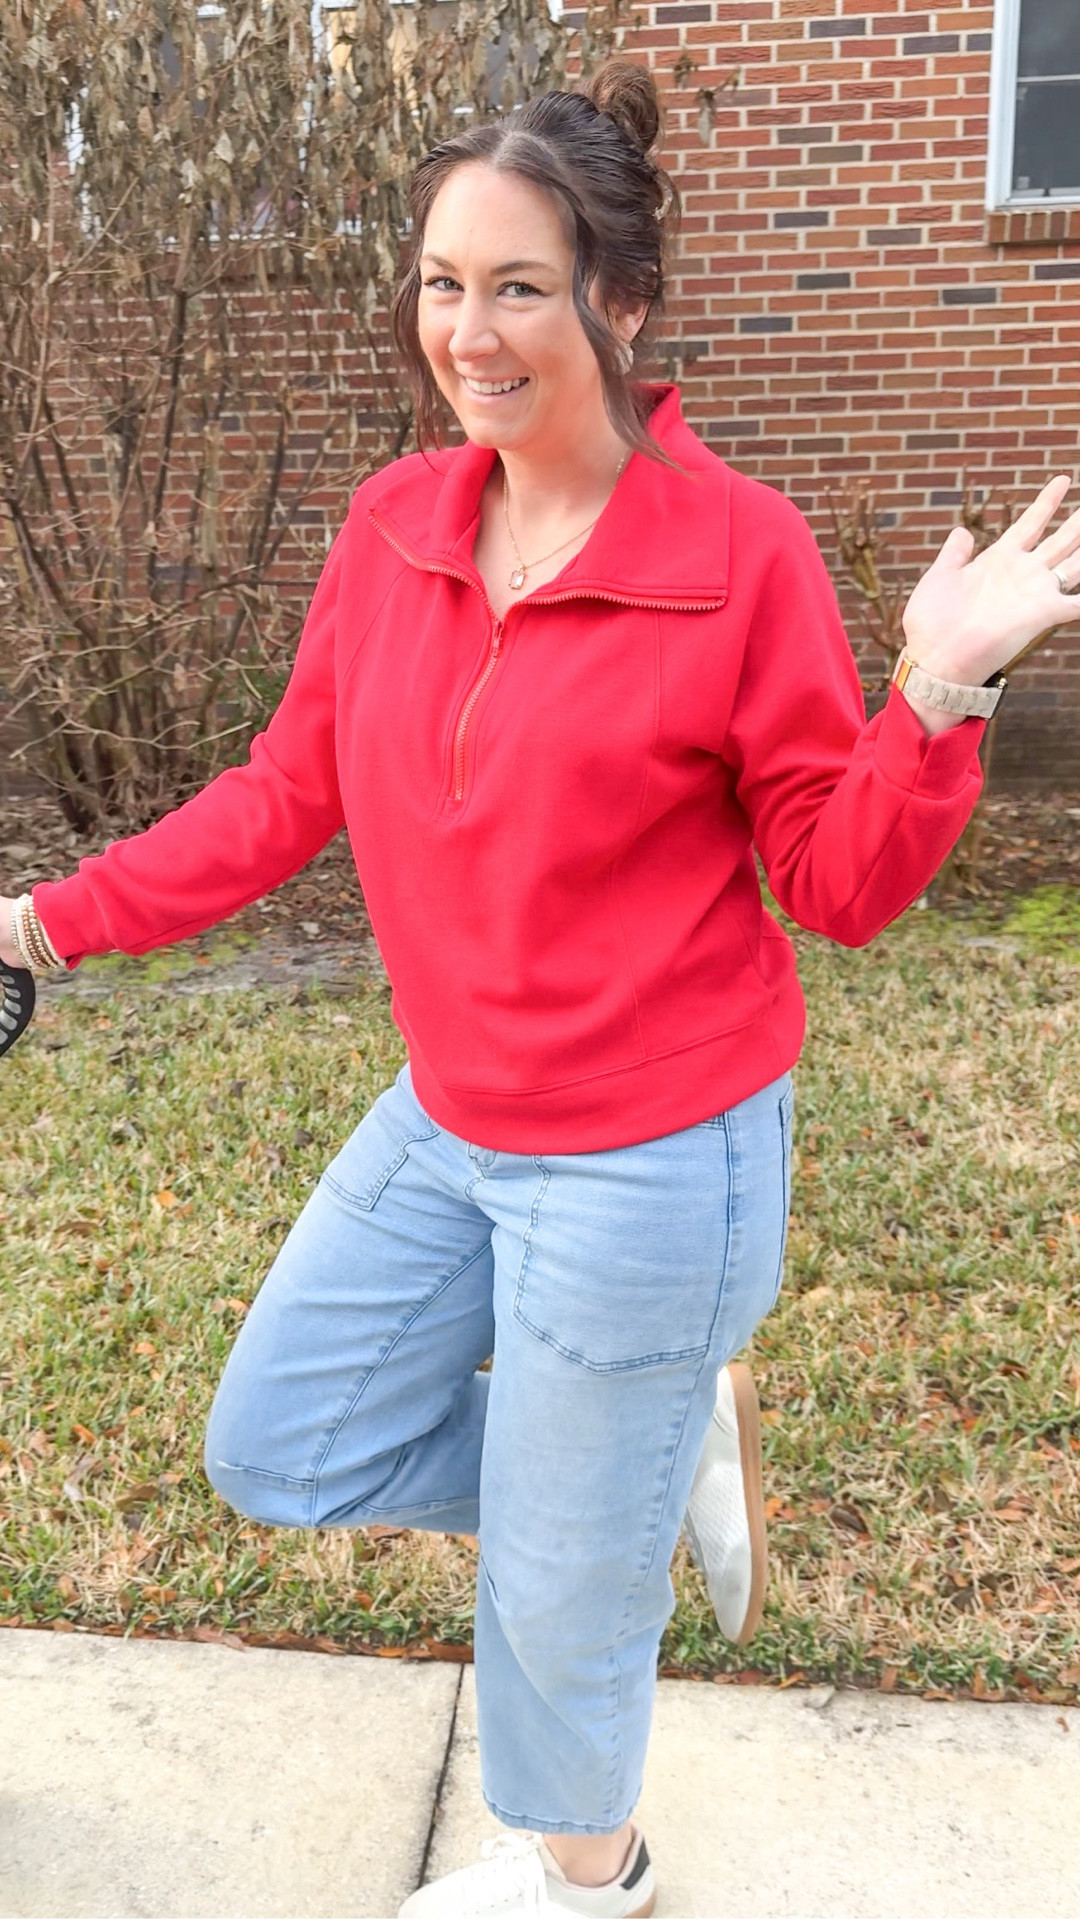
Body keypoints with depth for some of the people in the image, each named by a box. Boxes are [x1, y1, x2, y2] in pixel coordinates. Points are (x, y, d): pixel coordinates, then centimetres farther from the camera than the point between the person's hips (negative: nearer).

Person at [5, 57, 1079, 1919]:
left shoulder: (742, 549, -17)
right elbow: (289, 790, 7)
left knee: (559, 1575, 14)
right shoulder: (394, 524, -2)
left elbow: (844, 887, -11)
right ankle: (670, 1436, 29)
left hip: (650, 1159, -6)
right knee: (274, 1449, 19)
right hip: (447, 1123, 7)